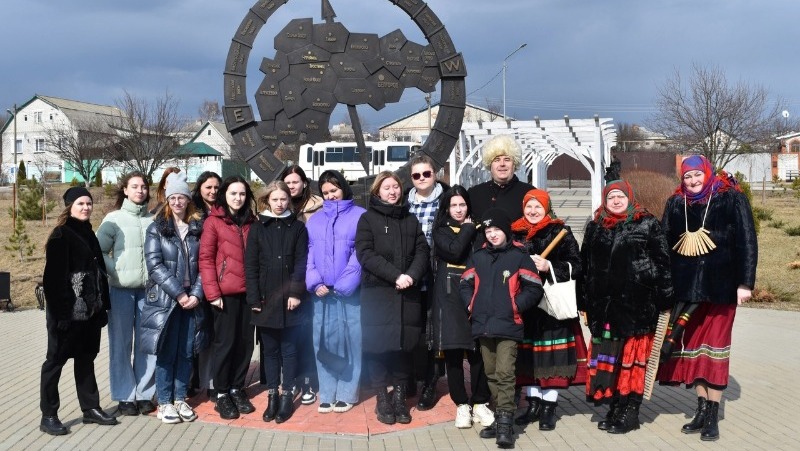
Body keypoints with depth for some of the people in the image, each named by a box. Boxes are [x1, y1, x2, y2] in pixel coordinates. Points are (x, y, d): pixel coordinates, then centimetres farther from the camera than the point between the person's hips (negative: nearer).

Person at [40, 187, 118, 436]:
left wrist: (102, 306, 13)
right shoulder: (61, 235, -10)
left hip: (89, 309, 8)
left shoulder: (88, 233, 14)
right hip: (67, 311, -8)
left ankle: (90, 408, 22)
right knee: (56, 360, 1)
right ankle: (48, 416, 8)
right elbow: (54, 276, -16)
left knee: (86, 358, 14)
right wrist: (61, 312, -22)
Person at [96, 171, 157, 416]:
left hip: (149, 290, 2)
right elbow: (99, 251, -1)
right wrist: (117, 271, -9)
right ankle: (125, 396, 13)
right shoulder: (114, 219, 0)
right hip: (121, 290, -2)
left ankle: (145, 394, 17)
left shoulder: (154, 220, 5)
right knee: (121, 344, 4)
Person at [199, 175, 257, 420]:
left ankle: (237, 388, 23)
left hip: (248, 291, 5)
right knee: (225, 342, 2)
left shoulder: (250, 222, 13)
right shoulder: (213, 221, -2)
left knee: (245, 341, 9)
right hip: (225, 292, -5)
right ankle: (222, 394, 13)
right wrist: (212, 292, -13)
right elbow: (206, 259, -7)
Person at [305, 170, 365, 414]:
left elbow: (360, 253, -4)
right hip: (322, 291, 3)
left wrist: (344, 284, -11)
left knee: (349, 340, 0)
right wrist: (314, 282, -6)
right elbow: (308, 254, 10)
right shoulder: (314, 220, 16)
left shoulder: (360, 216, 2)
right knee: (324, 341, 4)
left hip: (349, 291, -3)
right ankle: (327, 394, 10)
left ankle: (346, 393, 7)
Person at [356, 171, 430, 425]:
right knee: (379, 346, -2)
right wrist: (395, 275, -17)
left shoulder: (411, 220, 15)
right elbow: (365, 254, -7)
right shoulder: (368, 219, 4)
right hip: (377, 293, -3)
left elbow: (422, 251, 7)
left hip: (408, 294, 3)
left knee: (404, 345, 2)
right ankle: (382, 399, 9)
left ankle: (400, 397, 12)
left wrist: (412, 275, -13)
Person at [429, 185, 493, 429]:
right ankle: (461, 404, 10)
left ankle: (480, 402, 7)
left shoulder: (476, 229, 16)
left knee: (477, 349, -4)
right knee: (453, 351, -1)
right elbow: (453, 252, -12)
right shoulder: (441, 231, 9)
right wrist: (467, 230, -2)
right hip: (450, 296, -1)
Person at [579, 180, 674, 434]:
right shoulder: (595, 228, 15)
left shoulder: (647, 224, 2)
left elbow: (662, 262, -1)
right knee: (608, 355, 5)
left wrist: (665, 299, -6)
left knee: (633, 355, -2)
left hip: (637, 302, -4)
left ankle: (631, 412, 6)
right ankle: (614, 407, 16)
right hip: (604, 304, 4)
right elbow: (585, 266, 17)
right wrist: (585, 302, 14)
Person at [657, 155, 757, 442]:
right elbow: (664, 245, 11)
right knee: (693, 346, 8)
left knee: (715, 347, -1)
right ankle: (702, 410, 19)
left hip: (720, 287, -4)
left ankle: (713, 417, 5)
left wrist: (745, 282, -9)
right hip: (686, 289, 4)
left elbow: (746, 242, -4)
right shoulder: (676, 205, 8)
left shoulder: (731, 200, -2)